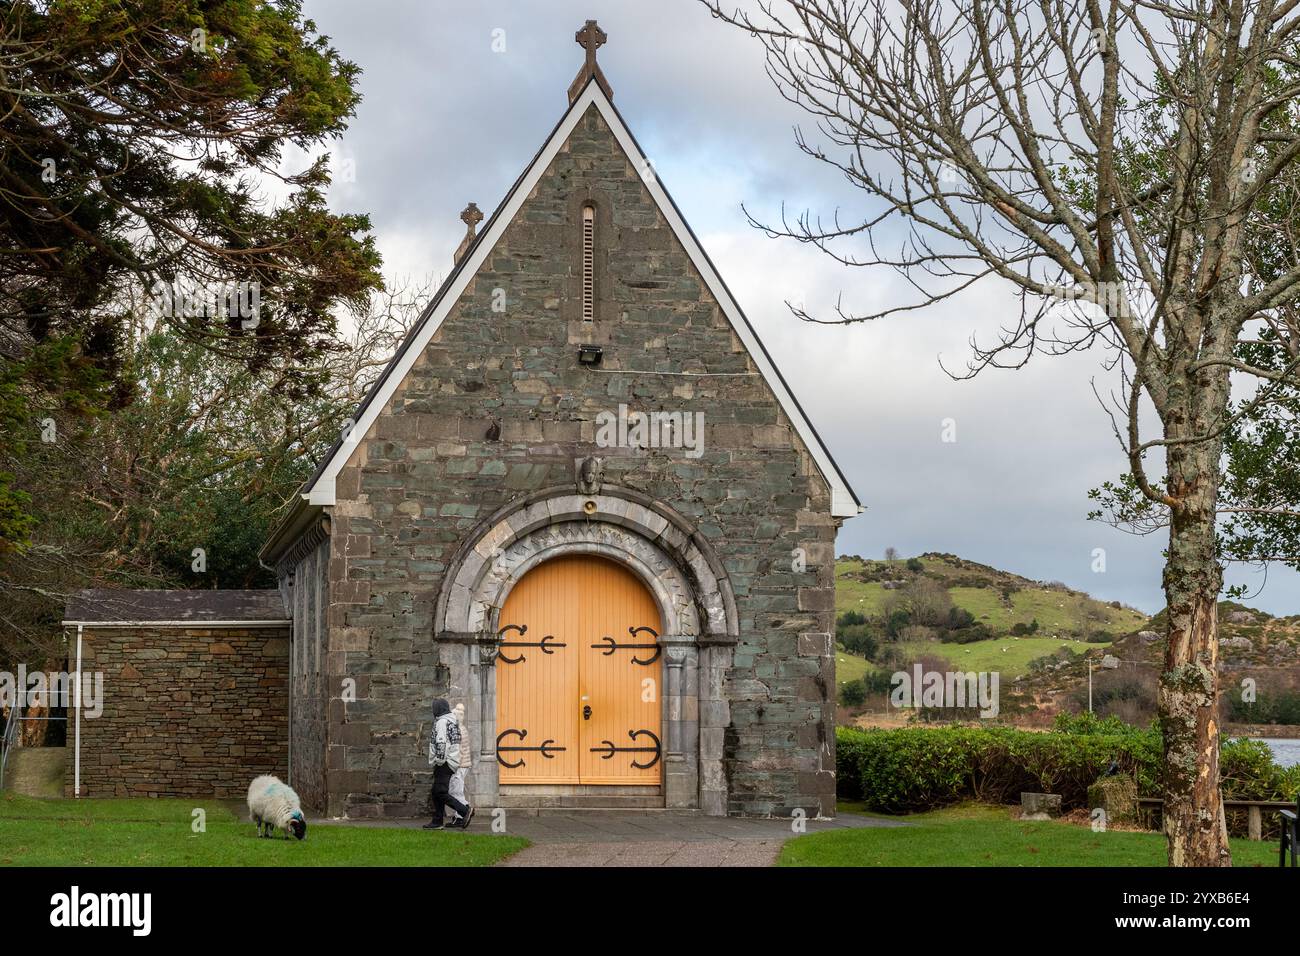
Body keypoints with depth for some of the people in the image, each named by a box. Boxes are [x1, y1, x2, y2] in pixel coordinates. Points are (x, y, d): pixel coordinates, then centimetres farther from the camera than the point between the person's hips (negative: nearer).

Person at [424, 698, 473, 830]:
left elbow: (441, 743, -22)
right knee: (437, 792, 13)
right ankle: (437, 821, 14)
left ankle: (465, 811, -20)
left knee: (441, 793, -13)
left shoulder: (441, 722, -12)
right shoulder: (453, 722, 18)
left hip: (444, 763, -10)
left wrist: (439, 759, -20)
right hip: (452, 762, 10)